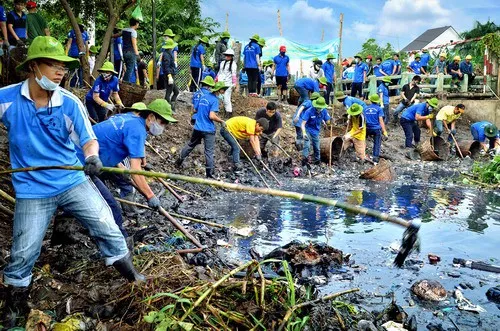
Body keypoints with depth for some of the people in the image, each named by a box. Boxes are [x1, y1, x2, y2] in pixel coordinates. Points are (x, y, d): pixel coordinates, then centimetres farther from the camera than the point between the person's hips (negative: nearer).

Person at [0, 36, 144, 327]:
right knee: (23, 254, 6)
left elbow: (89, 140, -12)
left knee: (107, 227, 3)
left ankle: (133, 279, 25)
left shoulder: (70, 103, -9)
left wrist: (92, 157, -34)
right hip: (32, 190, 0)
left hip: (73, 181, 1)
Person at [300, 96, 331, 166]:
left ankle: (317, 160, 34)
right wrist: (304, 133, -44)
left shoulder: (324, 111, -12)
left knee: (317, 148, 15)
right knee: (307, 145, -25)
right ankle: (305, 159, -23)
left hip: (316, 132, 5)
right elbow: (303, 123, -29)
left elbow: (327, 122, -2)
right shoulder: (309, 111, -26)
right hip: (308, 130, -5)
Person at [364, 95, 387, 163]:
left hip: (368, 128, 3)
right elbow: (381, 120, -11)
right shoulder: (379, 109, -4)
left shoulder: (365, 108, 6)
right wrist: (384, 131, -11)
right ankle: (376, 157, 3)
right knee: (377, 143, 6)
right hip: (376, 128, -3)